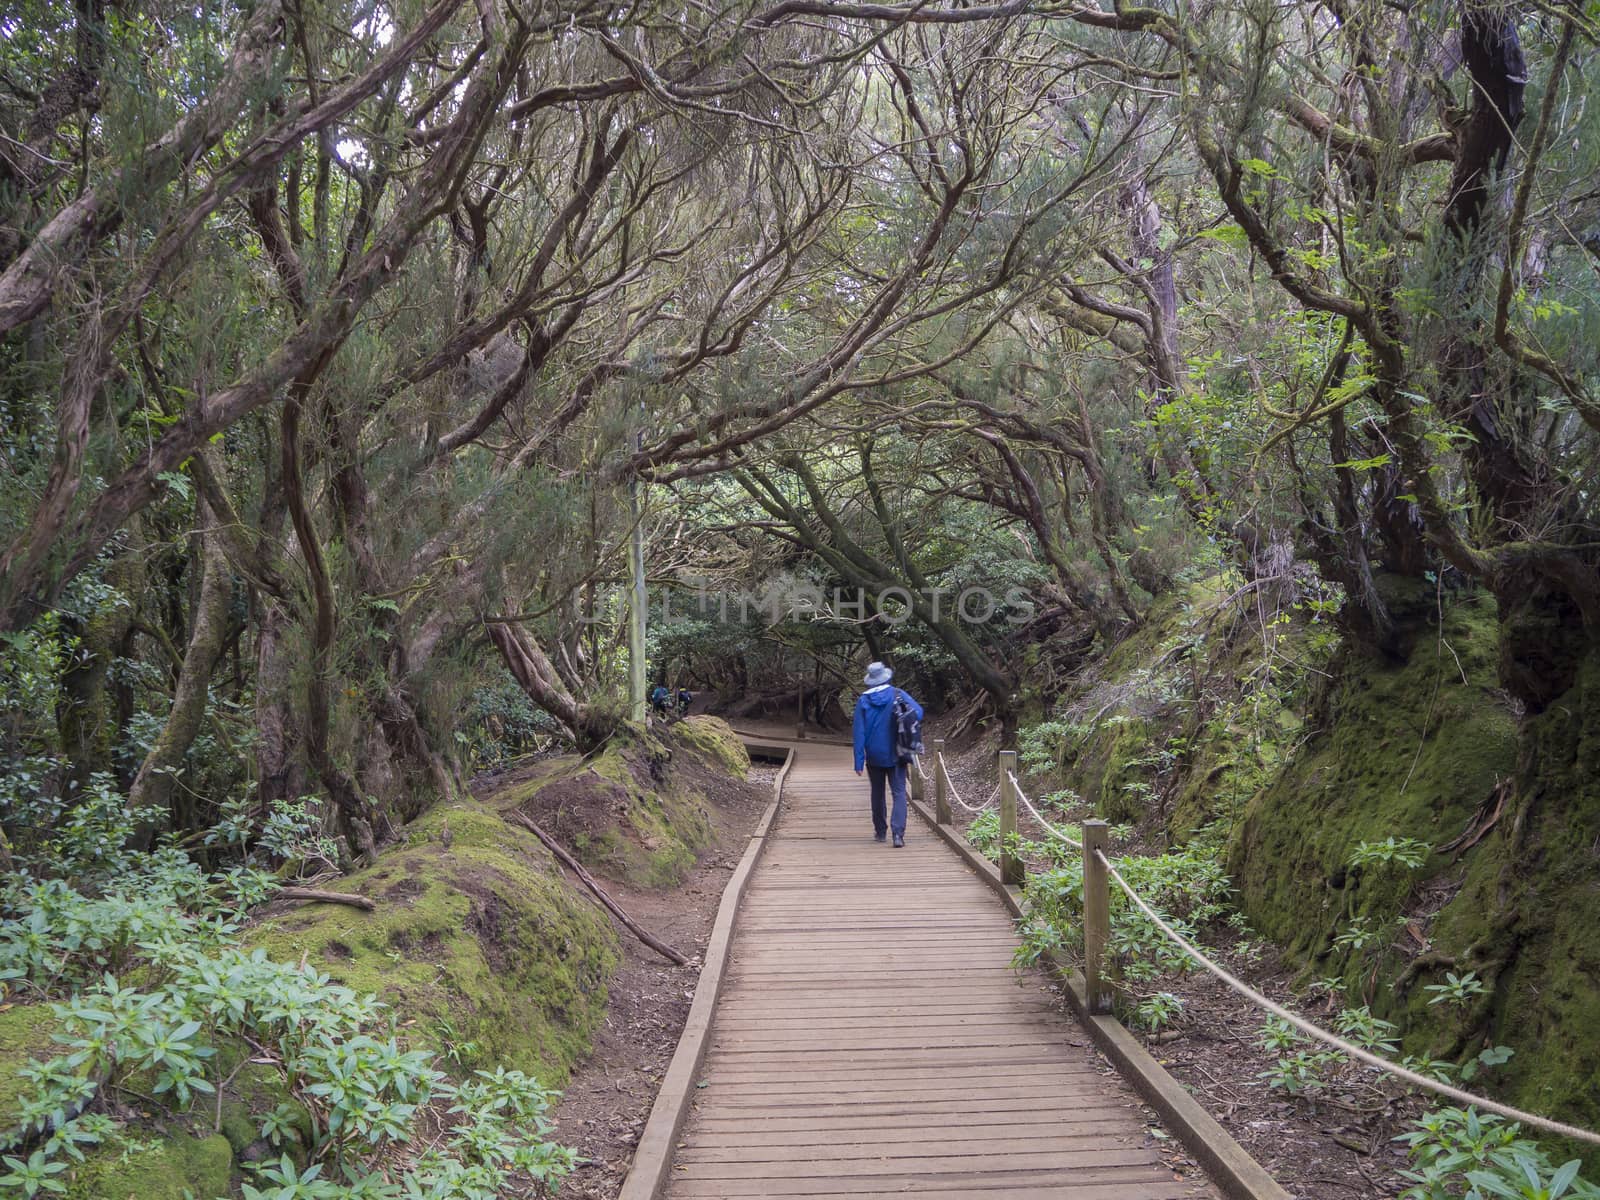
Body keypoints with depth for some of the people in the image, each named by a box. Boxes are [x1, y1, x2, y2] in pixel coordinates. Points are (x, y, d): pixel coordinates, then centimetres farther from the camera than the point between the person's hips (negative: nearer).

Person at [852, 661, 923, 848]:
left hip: (874, 756, 1)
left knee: (877, 793, 17)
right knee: (899, 793, -2)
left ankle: (880, 831, 26)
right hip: (896, 755, -1)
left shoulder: (863, 700, -3)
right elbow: (918, 712, -11)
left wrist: (859, 761, -3)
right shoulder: (898, 695, -5)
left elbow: (859, 732, -5)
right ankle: (898, 833, -18)